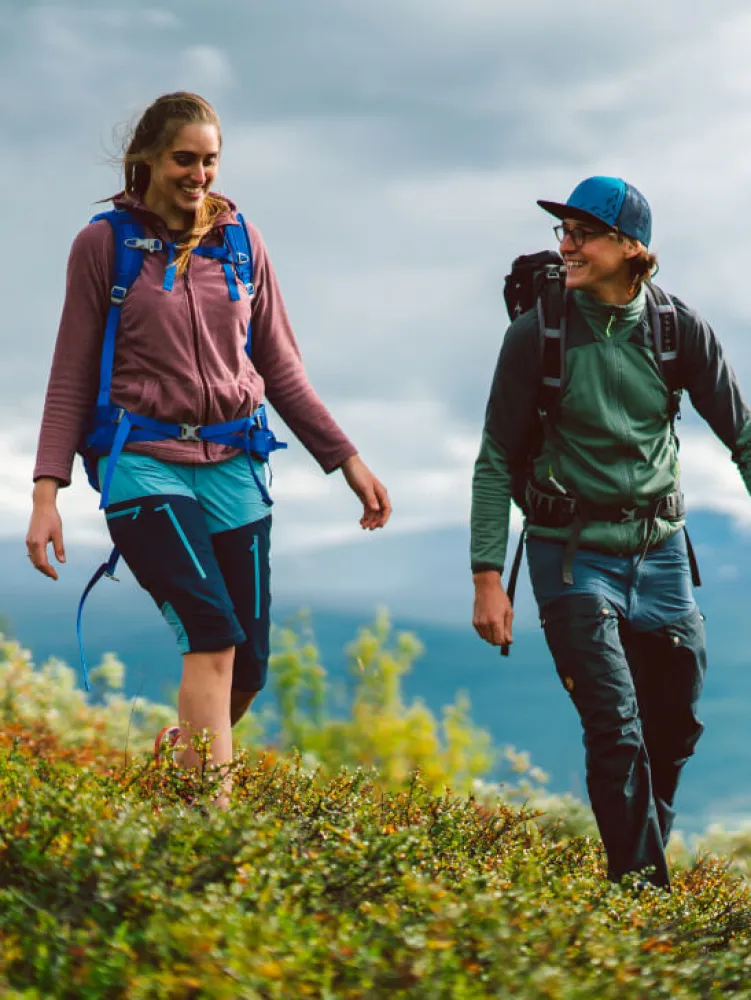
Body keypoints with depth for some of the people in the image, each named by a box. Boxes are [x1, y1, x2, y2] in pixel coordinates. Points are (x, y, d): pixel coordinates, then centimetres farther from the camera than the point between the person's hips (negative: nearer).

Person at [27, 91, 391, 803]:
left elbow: (280, 371, 16)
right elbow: (72, 378, 2)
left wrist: (347, 459, 13)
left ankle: (176, 754, 31)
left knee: (246, 668, 1)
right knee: (214, 632, -23)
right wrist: (47, 491, -6)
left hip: (233, 470, 4)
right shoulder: (105, 243, 1)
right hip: (145, 469, -4)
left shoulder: (240, 242, 10)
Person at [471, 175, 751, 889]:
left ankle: (646, 856, 32)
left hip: (659, 550, 3)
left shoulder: (679, 330, -4)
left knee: (678, 723, 10)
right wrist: (488, 578, -9)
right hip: (573, 555, -3)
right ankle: (641, 885, -6)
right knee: (614, 725, -12)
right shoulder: (537, 334, -9)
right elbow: (496, 462, -5)